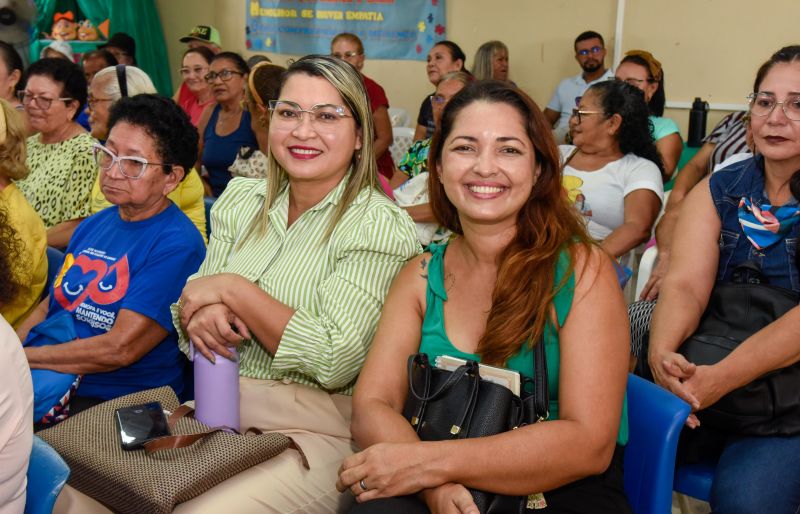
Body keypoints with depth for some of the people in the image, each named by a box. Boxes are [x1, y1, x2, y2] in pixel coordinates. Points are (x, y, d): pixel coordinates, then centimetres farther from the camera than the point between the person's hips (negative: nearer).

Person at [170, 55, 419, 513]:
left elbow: (335, 360, -19)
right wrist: (198, 316, -14)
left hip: (316, 431, -5)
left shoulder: (380, 227, -11)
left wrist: (233, 289, -16)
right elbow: (193, 298, 10)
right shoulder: (241, 200, 8)